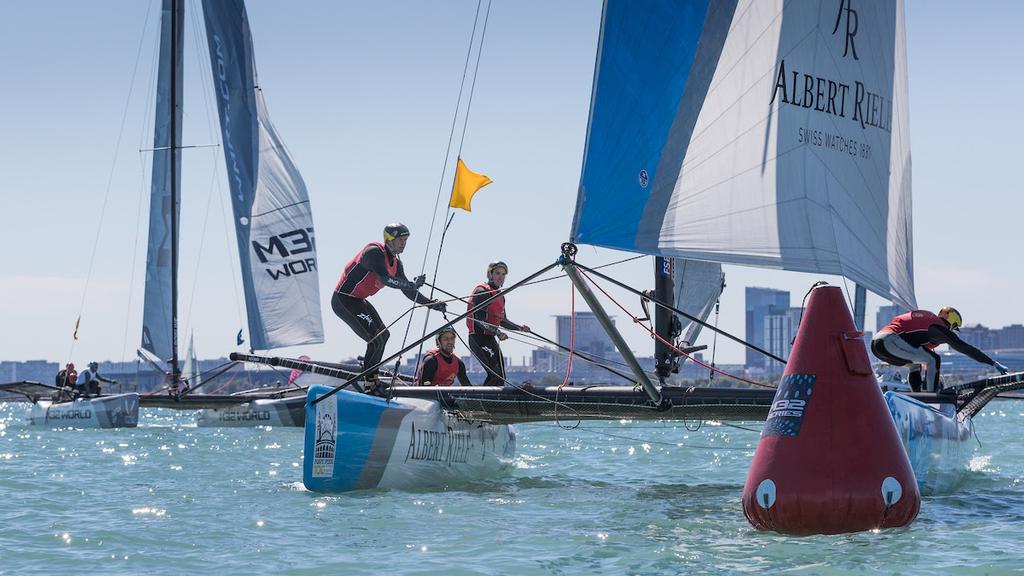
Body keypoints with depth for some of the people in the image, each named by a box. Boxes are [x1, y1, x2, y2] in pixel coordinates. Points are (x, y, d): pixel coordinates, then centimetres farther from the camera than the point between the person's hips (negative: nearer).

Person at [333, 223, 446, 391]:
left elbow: (407, 291, 9)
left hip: (358, 301, 10)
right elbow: (385, 279, -35)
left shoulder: (395, 262, 8)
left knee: (383, 335, 16)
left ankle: (370, 377, 20)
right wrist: (413, 284, -43)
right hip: (344, 300, -10)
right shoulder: (373, 252, -21)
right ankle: (370, 383, -6)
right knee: (376, 339, -14)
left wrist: (431, 303, -2)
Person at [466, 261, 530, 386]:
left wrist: (519, 327, 12)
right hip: (479, 339, -10)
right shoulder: (482, 292, -12)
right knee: (495, 374, -20)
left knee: (500, 377, 7)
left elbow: (502, 320, 26)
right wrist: (497, 332, -31)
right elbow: (479, 319, -21)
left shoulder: (500, 296, 17)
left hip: (490, 339, 10)